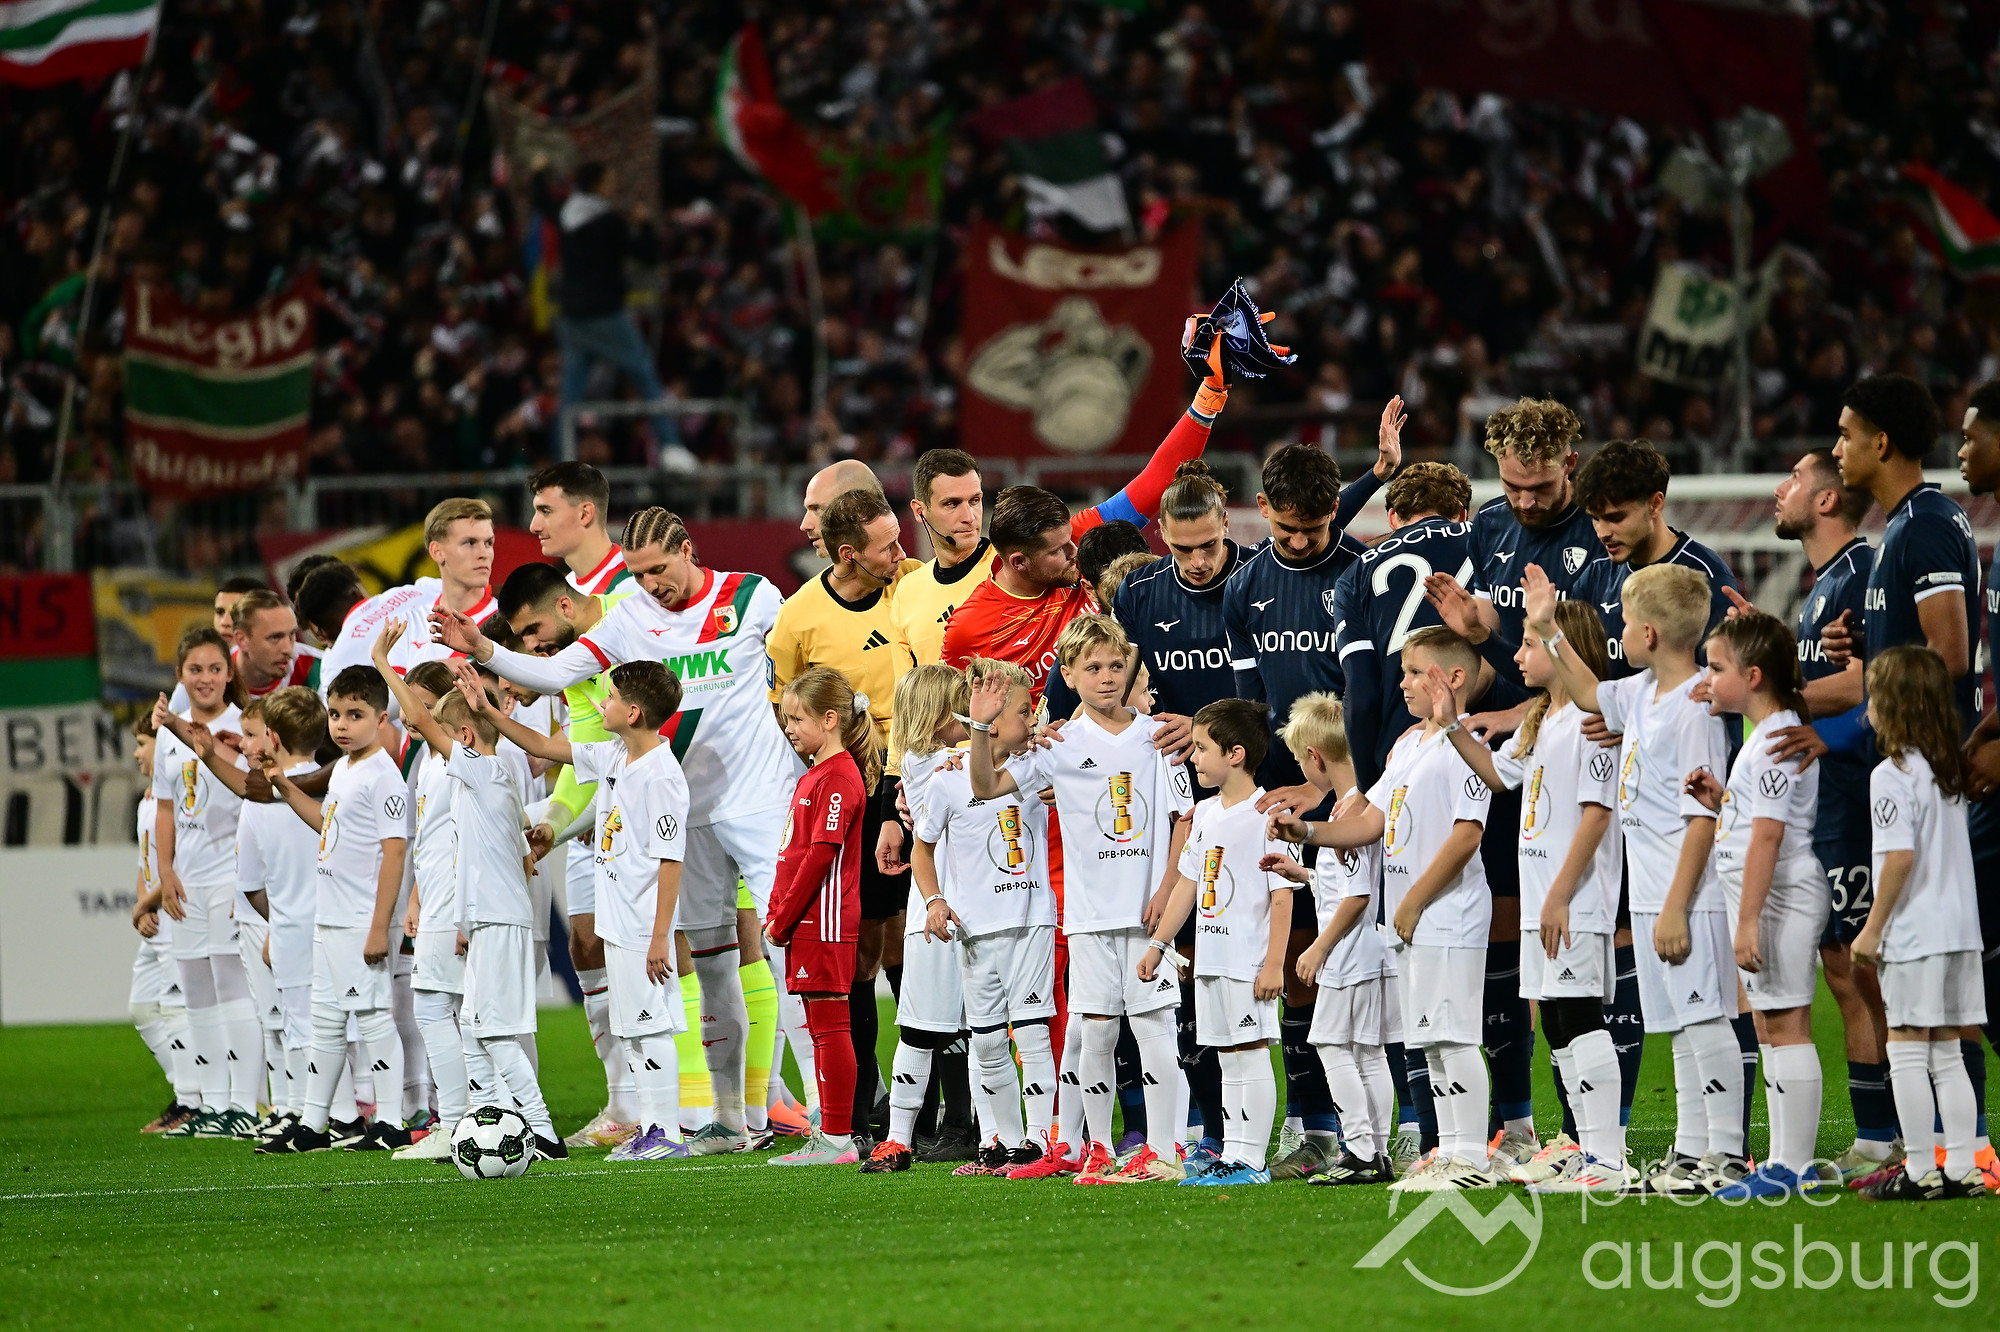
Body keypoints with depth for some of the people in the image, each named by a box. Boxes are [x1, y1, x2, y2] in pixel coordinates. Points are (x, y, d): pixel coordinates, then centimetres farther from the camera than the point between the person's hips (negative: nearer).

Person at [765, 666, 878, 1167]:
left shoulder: (838, 778, -13)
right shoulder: (814, 776, 18)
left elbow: (820, 856, -18)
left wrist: (784, 918, -15)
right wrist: (776, 913, 13)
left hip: (824, 920, -10)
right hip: (807, 923, 10)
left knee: (830, 1027, -8)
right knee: (822, 1028, 12)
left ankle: (838, 1139, -7)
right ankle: (829, 1136, 16)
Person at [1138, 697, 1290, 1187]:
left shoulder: (1265, 815, -12)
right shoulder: (1205, 814, 13)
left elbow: (1282, 894, -14)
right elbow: (1187, 883, 21)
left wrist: (1274, 963, -18)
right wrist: (1158, 943, 19)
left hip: (1250, 962, -8)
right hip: (1210, 958, 8)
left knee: (1251, 1052, -5)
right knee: (1228, 1057, 11)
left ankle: (1252, 1160, -3)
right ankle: (1232, 1155, 15)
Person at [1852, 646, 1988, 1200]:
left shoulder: (1891, 775, -13)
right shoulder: (1949, 771, 11)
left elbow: (1901, 855, -20)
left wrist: (1873, 928, -13)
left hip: (1914, 934, -8)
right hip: (1959, 928, 8)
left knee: (1907, 1052, -1)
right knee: (1947, 1057, 11)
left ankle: (1920, 1171, -1)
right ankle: (1961, 1169, 10)